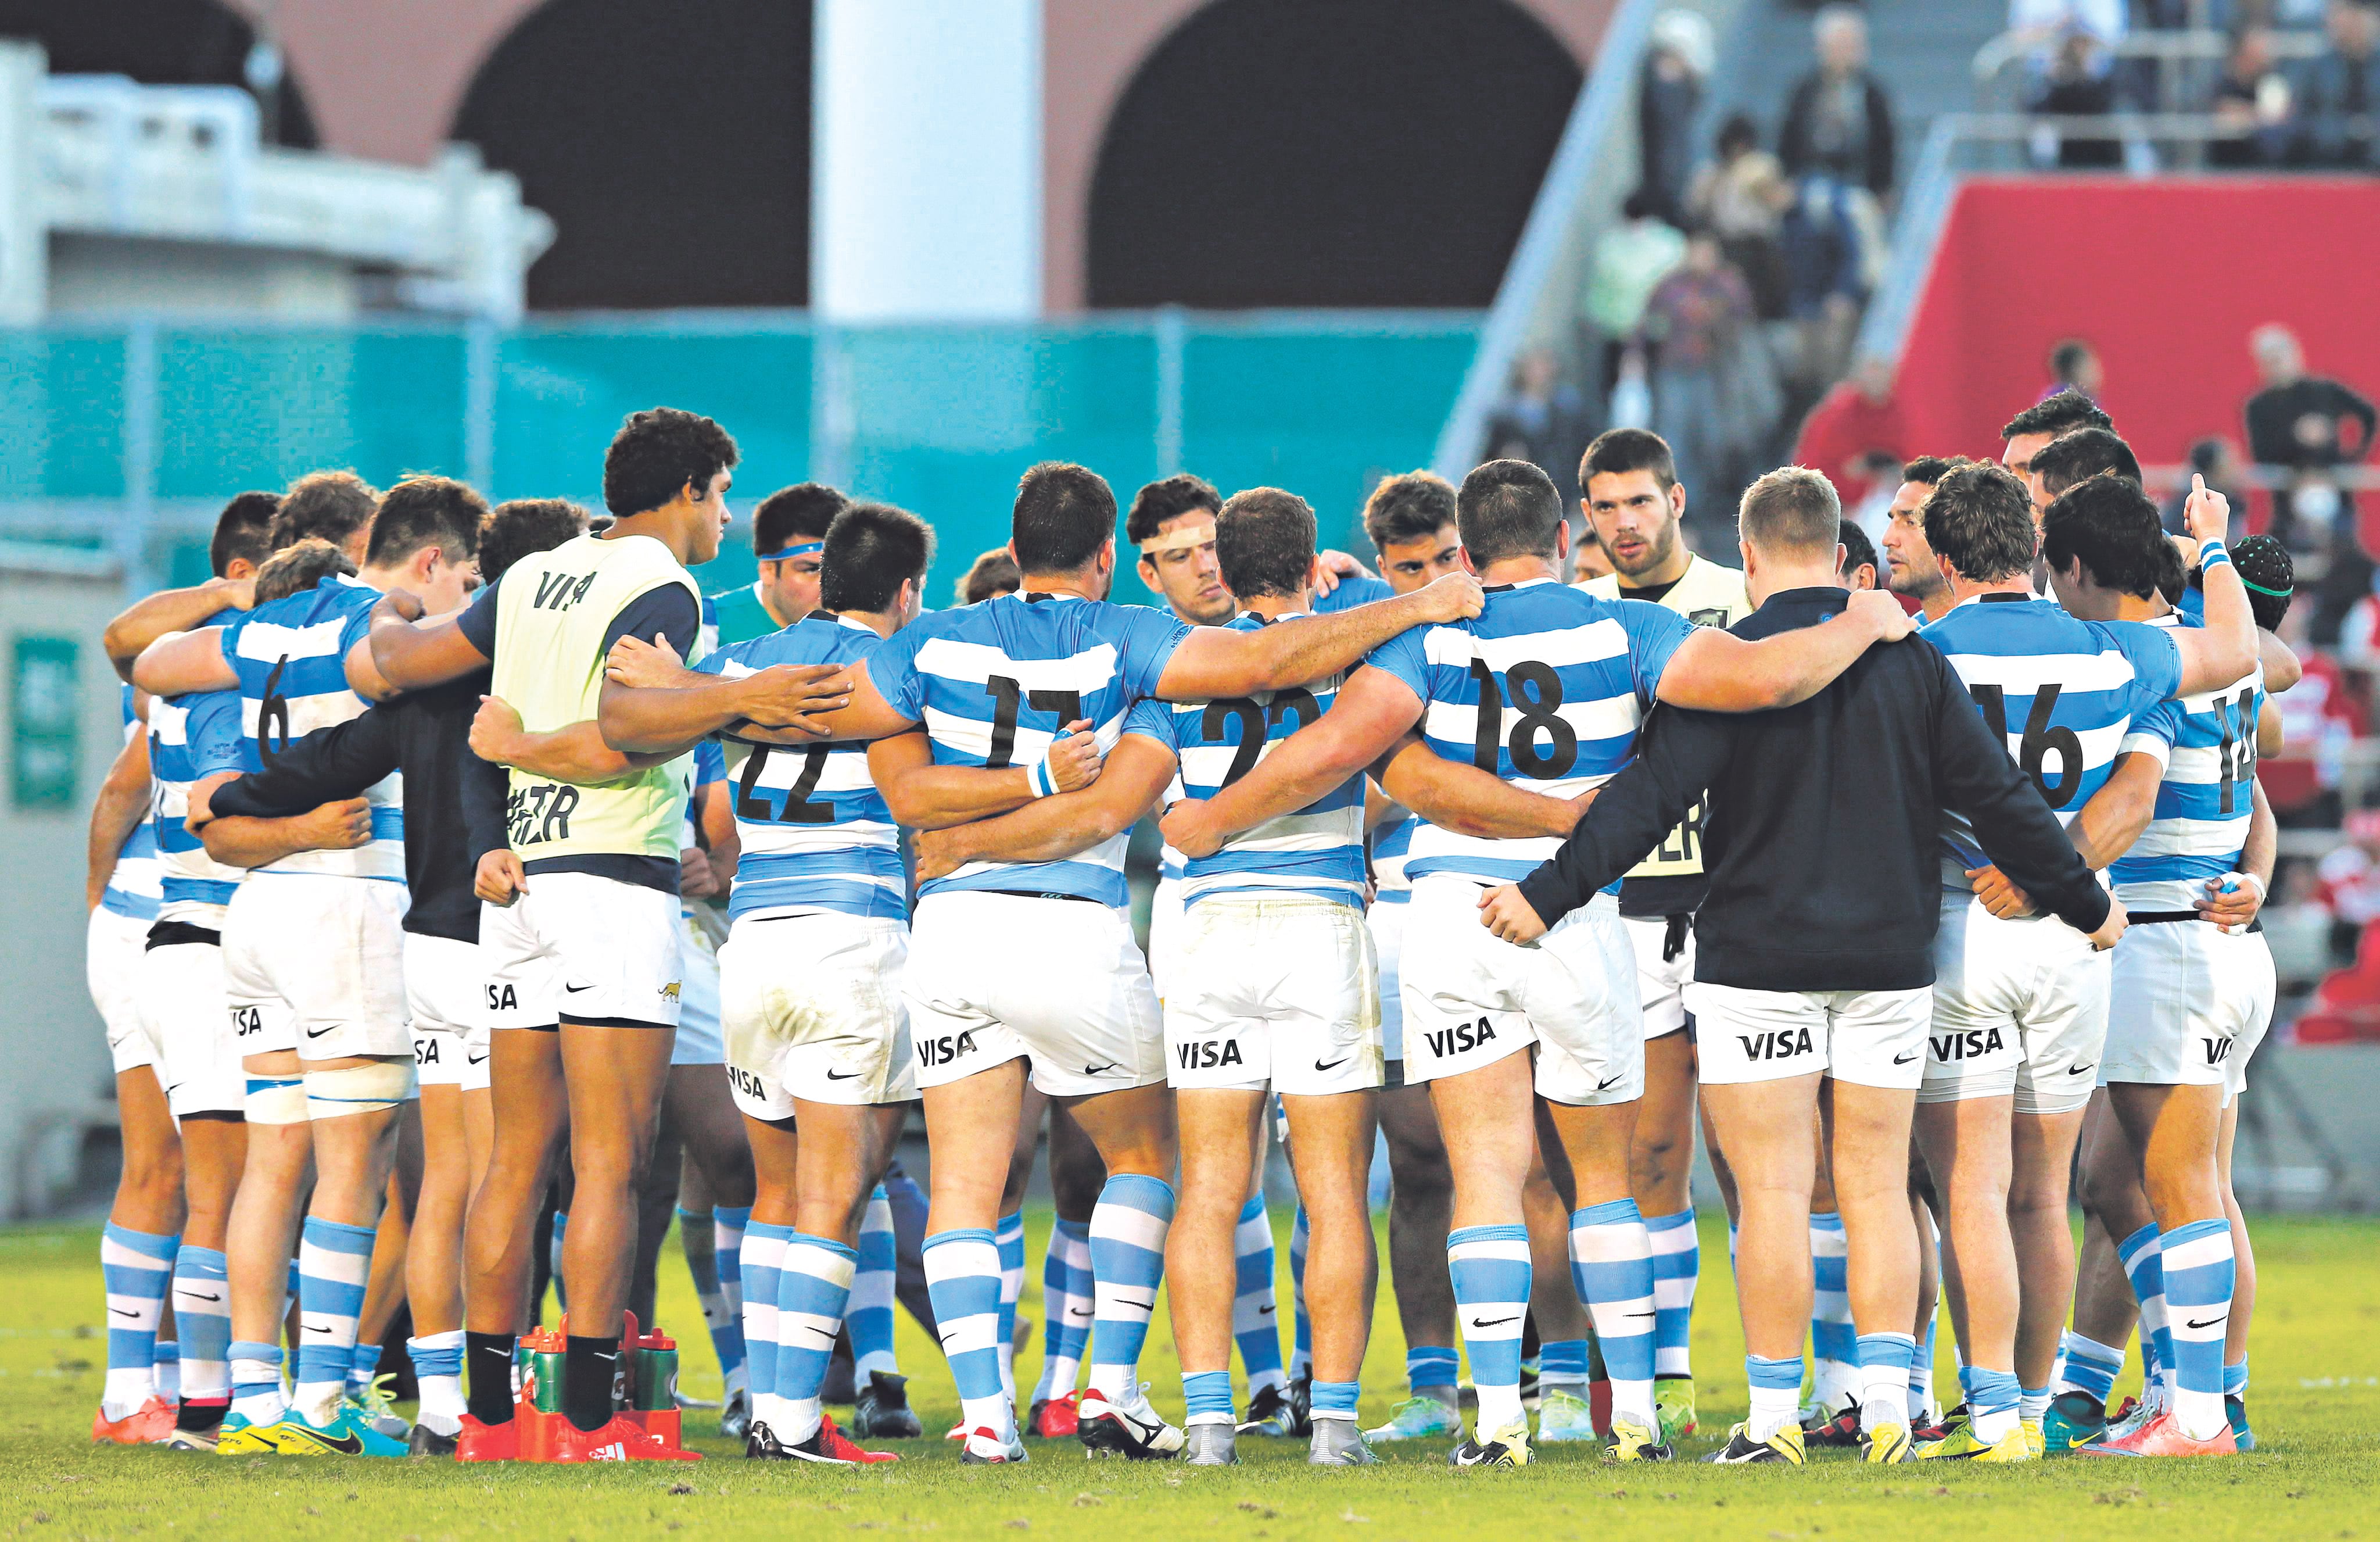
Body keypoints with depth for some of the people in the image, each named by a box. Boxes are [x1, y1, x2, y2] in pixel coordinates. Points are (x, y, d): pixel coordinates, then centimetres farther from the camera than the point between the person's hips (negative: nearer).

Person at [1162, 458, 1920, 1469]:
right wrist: (1862, 628, 5)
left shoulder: (1433, 636, -2)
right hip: (1577, 924, 0)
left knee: (1487, 1171, 1)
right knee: (1605, 1171, 15)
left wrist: (1214, 821, -1)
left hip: (1451, 909, 0)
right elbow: (1759, 678, -13)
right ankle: (1634, 1415, 15)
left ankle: (1498, 1418, -9)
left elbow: (1337, 746, -14)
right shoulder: (1622, 631, -1)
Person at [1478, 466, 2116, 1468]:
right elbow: (1996, 796, 5)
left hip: (1758, 961, -3)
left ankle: (1773, 1417, -2)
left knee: (1773, 1190, -1)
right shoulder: (1911, 662, 3)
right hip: (1888, 961, 3)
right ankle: (1886, 1402, 2)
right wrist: (2086, 905, 15)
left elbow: (1651, 795, -16)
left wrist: (1549, 896, -16)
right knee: (1875, 1186, 8)